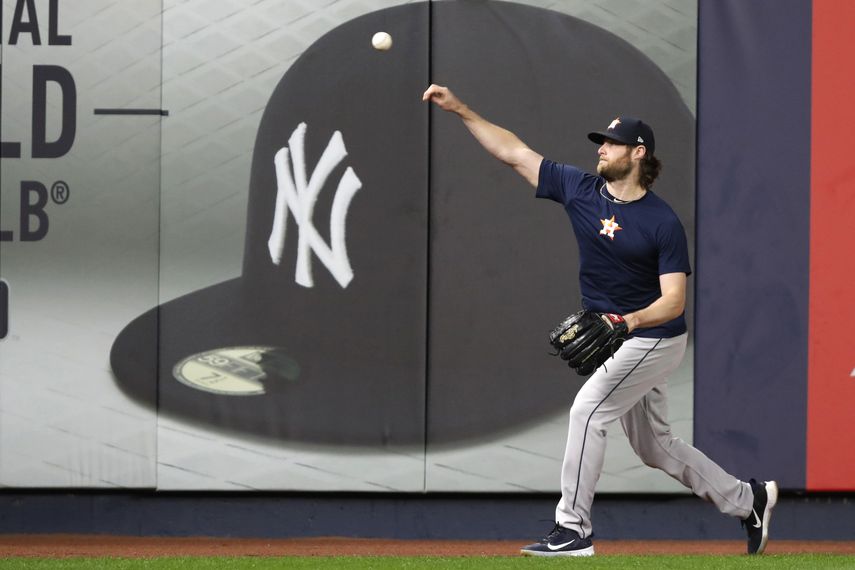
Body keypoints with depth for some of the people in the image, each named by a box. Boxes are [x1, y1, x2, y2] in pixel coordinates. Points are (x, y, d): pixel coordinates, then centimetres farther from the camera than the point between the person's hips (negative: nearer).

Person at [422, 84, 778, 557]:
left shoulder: (663, 222, -18)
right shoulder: (580, 189, -3)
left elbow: (674, 301, -21)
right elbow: (512, 151, -3)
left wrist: (632, 320, -39)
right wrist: (460, 109, -9)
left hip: (655, 338, -7)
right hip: (618, 341, 7)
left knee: (587, 409, -19)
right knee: (653, 446, 13)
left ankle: (573, 530, -14)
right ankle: (747, 499, 28)